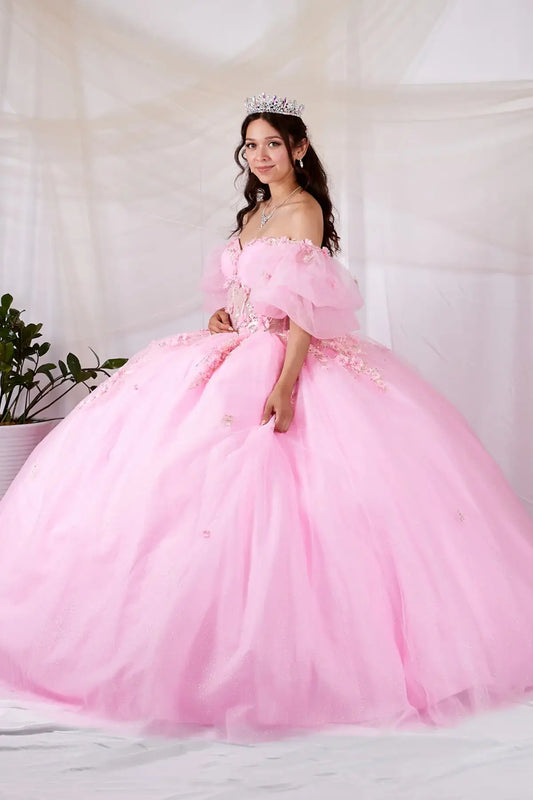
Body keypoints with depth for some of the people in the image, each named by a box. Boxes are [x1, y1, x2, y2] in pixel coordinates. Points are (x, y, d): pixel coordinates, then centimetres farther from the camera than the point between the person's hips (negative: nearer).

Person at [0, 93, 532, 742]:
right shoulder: (254, 212, 18)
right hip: (238, 356, 8)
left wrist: (285, 384, -27)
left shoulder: (304, 210, -6)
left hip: (288, 361, -8)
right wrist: (220, 316, 3)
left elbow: (306, 307, -17)